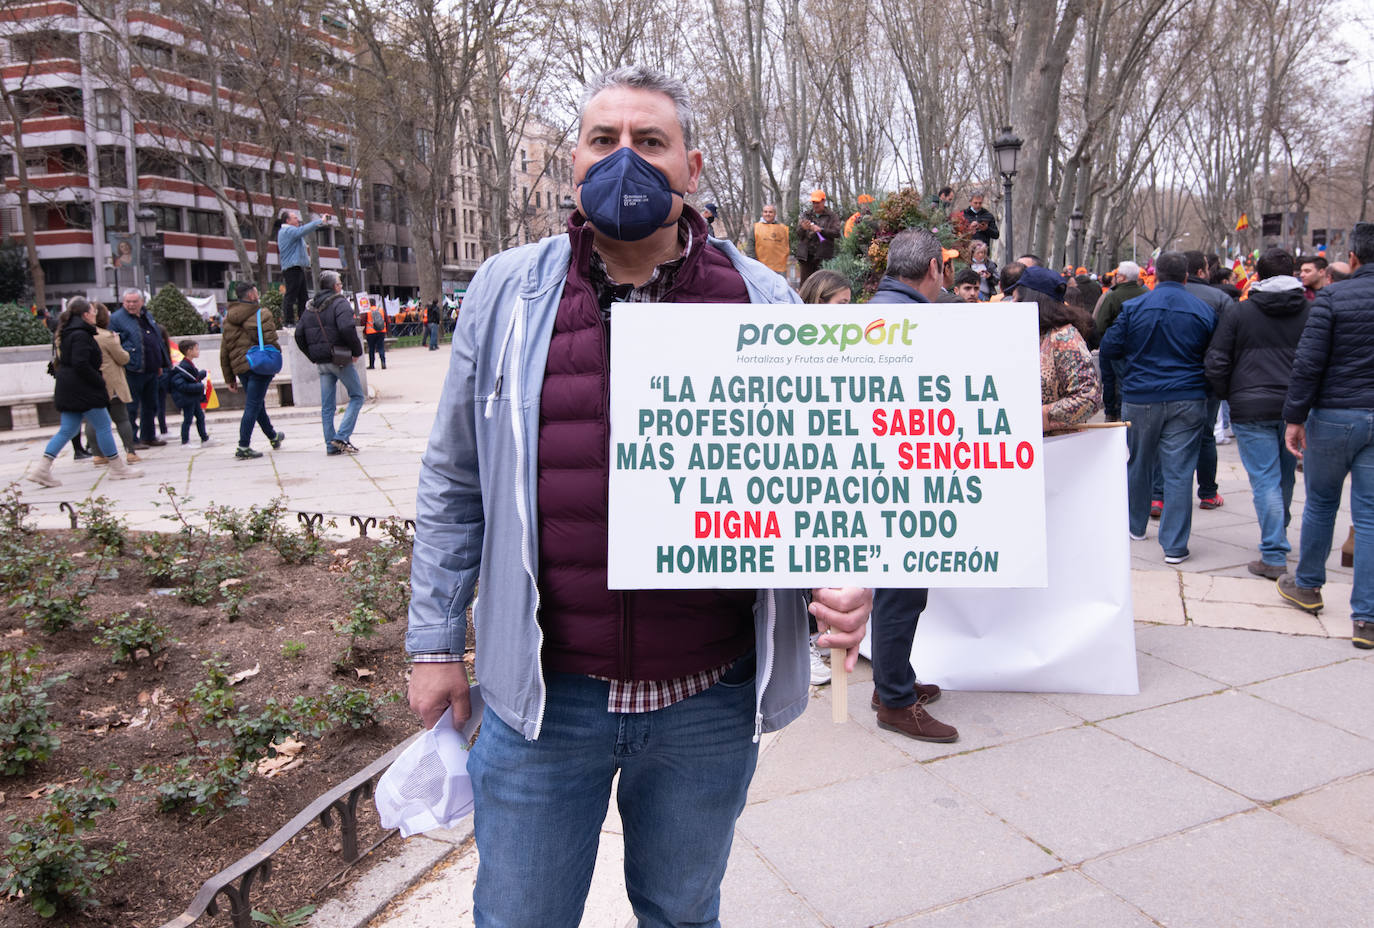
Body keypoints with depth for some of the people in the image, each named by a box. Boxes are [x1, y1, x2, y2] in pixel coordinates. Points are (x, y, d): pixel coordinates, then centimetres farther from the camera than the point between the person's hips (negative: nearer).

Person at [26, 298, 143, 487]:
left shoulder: (67, 333, 17)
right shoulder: (80, 335, -15)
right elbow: (81, 365, -22)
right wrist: (101, 382, -16)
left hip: (68, 391, 10)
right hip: (82, 391, -10)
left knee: (67, 430, 10)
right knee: (103, 425, -1)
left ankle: (42, 468, 4)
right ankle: (118, 468, 7)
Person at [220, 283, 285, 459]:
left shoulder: (228, 318, 13)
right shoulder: (262, 315, -7)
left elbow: (224, 351, 14)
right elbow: (271, 342, -15)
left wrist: (229, 378, 17)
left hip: (240, 369, 7)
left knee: (256, 404, 21)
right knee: (253, 406, -5)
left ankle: (272, 436, 40)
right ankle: (243, 447, -8)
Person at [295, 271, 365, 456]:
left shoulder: (310, 307, 14)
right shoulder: (340, 303, -8)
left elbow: (299, 335, 12)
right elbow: (347, 328, -23)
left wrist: (313, 357, 15)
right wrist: (357, 350, -12)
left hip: (321, 363, 7)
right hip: (340, 360, -6)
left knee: (327, 405, 9)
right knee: (357, 396, 4)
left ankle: (331, 445, 10)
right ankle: (342, 437, -7)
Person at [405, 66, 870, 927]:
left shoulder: (765, 303, -1)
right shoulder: (508, 291, 0)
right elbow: (455, 480, 4)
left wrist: (847, 571, -12)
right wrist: (436, 638, 4)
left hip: (713, 702, 1)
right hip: (545, 695, 0)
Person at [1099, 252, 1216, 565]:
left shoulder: (1133, 308, -6)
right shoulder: (1204, 311, -2)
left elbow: (1108, 350, -1)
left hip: (1140, 398, 0)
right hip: (1188, 400, 0)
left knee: (1138, 464, 17)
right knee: (1179, 471, 0)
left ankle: (1136, 526, 33)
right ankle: (1175, 546, 0)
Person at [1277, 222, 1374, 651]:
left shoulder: (1332, 297, -8)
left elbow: (1308, 362, -12)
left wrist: (1295, 417, -7)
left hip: (1334, 415, -2)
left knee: (1320, 503, 16)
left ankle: (1307, 586, 31)